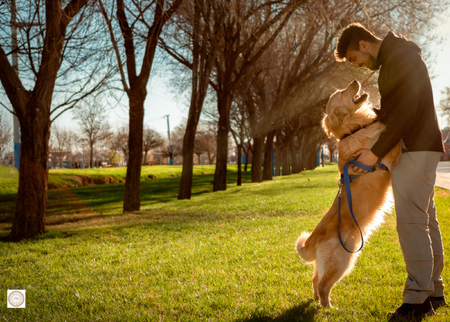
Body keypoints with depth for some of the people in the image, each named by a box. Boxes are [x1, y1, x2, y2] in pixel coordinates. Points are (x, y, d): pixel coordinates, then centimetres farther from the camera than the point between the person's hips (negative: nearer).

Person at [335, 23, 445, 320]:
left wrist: (376, 152, -20)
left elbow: (406, 110, -22)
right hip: (420, 149, 11)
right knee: (425, 220, 11)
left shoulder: (400, 56, -13)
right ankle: (434, 292, 18)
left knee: (411, 222, -13)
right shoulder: (391, 60, 19)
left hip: (416, 149, -11)